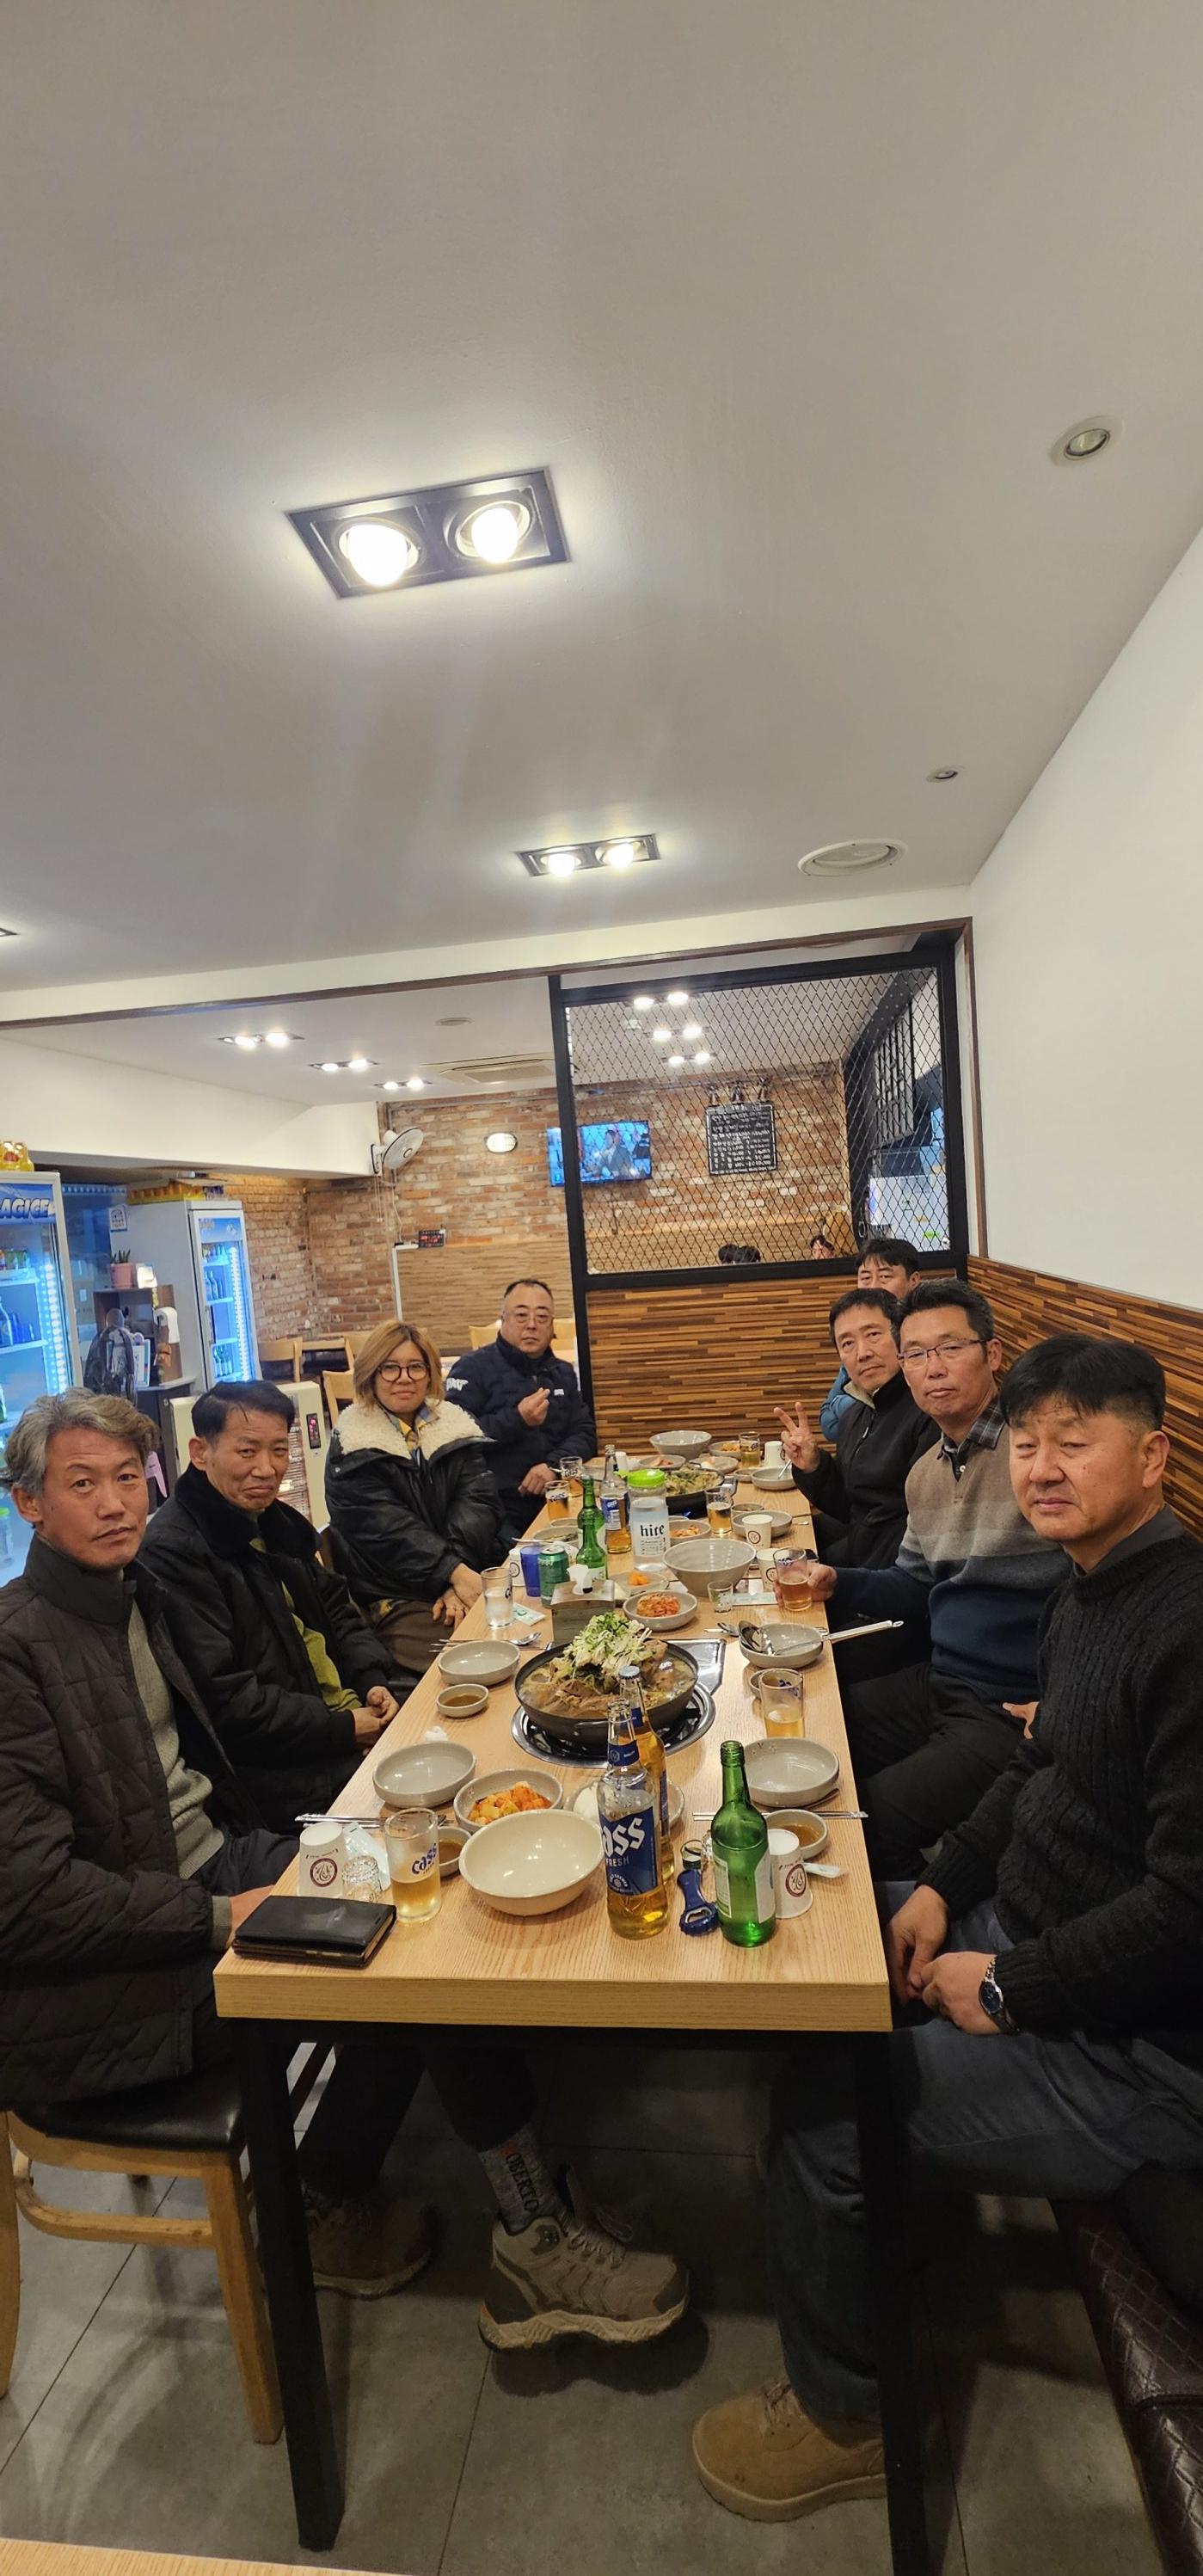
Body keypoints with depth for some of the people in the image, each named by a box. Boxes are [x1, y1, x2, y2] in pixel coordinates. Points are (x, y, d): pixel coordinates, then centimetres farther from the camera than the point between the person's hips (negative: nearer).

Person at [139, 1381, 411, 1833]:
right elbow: (224, 1702, -22)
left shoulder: (276, 1520, 11)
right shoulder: (172, 1553, -18)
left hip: (352, 1709, 9)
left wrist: (374, 1680, -3)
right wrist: (344, 1729, -18)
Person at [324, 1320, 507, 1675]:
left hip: (472, 1575, 4)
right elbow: (387, 1529, -11)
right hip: (397, 1596, -4)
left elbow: (479, 1502, -1)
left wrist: (461, 1576, -18)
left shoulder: (456, 1427, 12)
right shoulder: (351, 1449, 1)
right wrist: (455, 1573, -24)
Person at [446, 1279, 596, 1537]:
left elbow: (584, 1433, 12)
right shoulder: (474, 1368, -1)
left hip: (549, 1500, 6)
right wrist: (517, 1419, -17)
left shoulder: (563, 1373, 18)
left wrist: (554, 1465, -7)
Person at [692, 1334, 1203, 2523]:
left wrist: (1009, 1987, -18)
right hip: (1024, 1932, 9)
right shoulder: (1089, 1595, 3)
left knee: (824, 2107, -11)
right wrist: (943, 1885, 3)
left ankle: (842, 2419, 20)